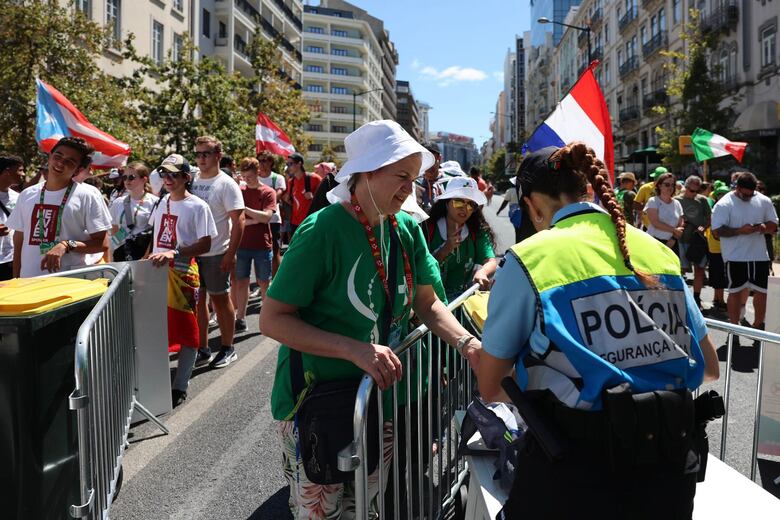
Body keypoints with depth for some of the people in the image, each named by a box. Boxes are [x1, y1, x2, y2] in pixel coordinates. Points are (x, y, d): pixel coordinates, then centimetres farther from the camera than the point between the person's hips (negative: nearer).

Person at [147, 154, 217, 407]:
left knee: (186, 331, 0)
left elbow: (205, 244, -14)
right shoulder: (162, 203, 12)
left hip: (183, 274, -6)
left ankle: (179, 387, 9)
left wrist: (174, 252, -25)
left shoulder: (197, 207, -9)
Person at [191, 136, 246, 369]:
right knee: (197, 300, 11)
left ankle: (227, 349, 17)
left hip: (215, 254, -6)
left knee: (220, 299, 4)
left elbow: (238, 221, -13)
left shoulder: (226, 184, -8)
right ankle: (202, 349, 23)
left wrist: (231, 253, -19)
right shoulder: (192, 182, 10)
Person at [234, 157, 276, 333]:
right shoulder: (239, 191, 6)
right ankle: (240, 319, 14)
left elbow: (267, 216, -16)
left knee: (264, 282, 7)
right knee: (241, 282, 6)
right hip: (242, 244, 3)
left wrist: (244, 208, -23)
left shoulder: (268, 192, -3)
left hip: (262, 245, -2)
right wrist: (252, 221, -16)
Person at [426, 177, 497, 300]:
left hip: (464, 295, 4)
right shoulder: (428, 229, -8)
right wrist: (446, 249, -19)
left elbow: (491, 262, -12)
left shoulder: (477, 231, 1)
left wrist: (482, 273, -35)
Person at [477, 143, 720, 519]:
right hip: (668, 472, 5)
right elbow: (710, 368, 14)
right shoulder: (659, 251, 5)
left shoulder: (528, 259, -9)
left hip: (572, 477, -4)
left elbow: (490, 388, -3)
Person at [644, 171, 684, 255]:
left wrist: (674, 239, -9)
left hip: (672, 243, 5)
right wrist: (674, 230, -9)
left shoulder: (677, 203, 11)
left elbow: (681, 226, 7)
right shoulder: (653, 201, -3)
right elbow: (655, 223, -14)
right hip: (655, 242, -4)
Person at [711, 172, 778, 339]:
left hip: (759, 255, 4)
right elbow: (716, 231, -13)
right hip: (735, 256, -4)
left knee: (761, 291, 9)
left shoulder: (764, 201, 4)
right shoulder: (724, 204, -9)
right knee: (736, 291, 5)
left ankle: (758, 325, 27)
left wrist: (765, 227, -13)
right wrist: (740, 231, -25)